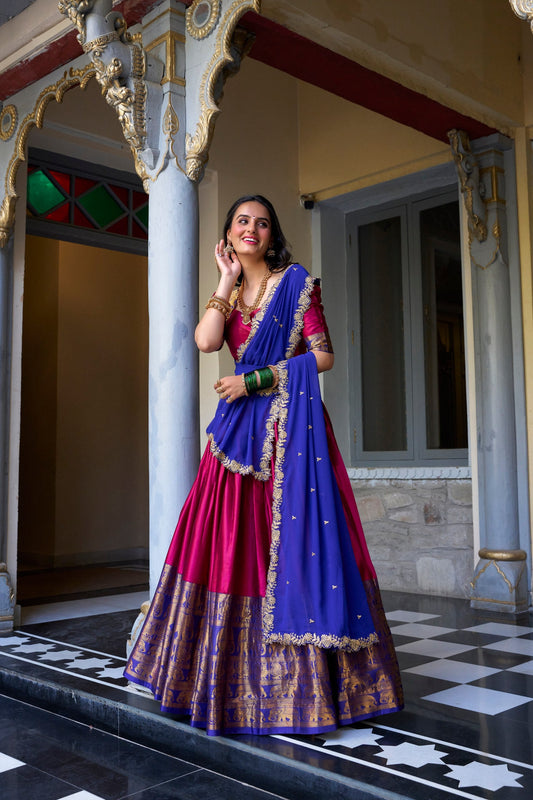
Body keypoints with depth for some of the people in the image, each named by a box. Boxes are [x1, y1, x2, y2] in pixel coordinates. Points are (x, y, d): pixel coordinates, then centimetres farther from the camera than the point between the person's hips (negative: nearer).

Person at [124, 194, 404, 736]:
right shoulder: (228, 296, 17)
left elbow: (323, 355, -4)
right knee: (235, 544, 2)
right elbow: (206, 342, -4)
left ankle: (308, 678, 3)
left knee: (296, 539, -6)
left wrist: (257, 378, -10)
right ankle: (240, 677, 14)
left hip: (291, 425, -4)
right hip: (241, 427, 4)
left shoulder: (297, 283, 4)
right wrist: (227, 281, 3)